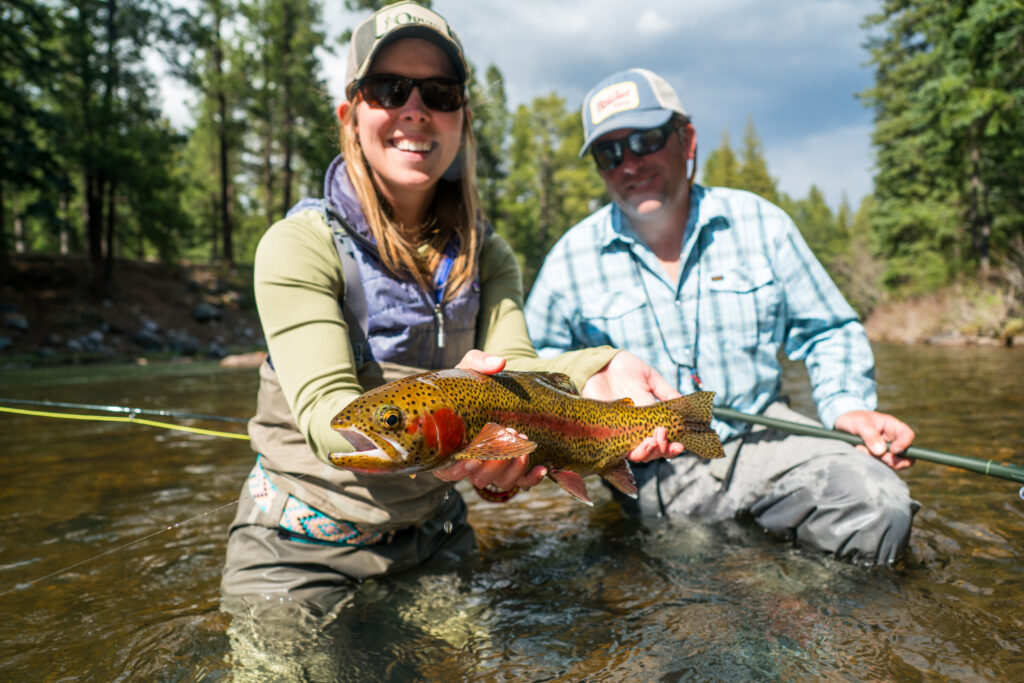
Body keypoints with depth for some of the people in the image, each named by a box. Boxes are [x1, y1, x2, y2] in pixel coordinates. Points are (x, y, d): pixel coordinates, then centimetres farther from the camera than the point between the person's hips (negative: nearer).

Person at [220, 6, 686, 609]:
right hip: (299, 552, -3)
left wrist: (595, 373, -37)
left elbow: (511, 368, -16)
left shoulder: (486, 255, 0)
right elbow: (325, 409, -26)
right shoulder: (299, 245, -16)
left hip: (432, 538, 4)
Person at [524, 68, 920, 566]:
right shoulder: (571, 259, -2)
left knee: (879, 506, -22)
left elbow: (828, 332, 10)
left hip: (761, 438, 1)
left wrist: (846, 404, -7)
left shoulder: (760, 223, 2)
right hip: (649, 469, 0)